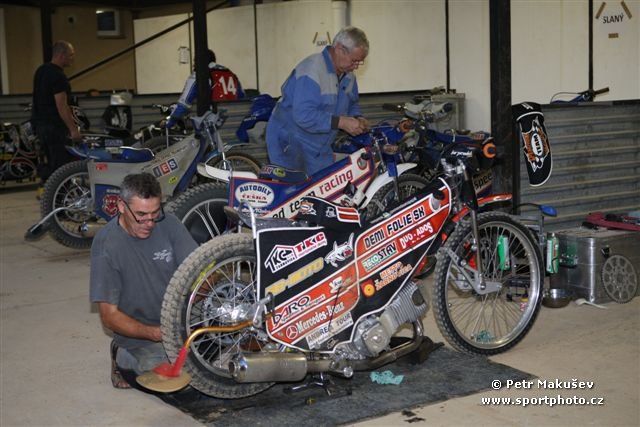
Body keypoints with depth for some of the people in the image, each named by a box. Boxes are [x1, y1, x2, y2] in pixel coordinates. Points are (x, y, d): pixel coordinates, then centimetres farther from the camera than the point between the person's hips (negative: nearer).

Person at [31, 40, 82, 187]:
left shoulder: (41, 70, 12)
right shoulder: (57, 76, -18)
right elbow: (61, 106, -22)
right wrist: (73, 129, -22)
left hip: (39, 122, 10)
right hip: (54, 125, -10)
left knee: (52, 161, 17)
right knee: (61, 163, -7)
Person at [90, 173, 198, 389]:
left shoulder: (169, 225, -6)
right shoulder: (106, 244, -16)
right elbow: (109, 317, -14)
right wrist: (154, 333, -28)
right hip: (138, 333, -4)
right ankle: (124, 359, 6)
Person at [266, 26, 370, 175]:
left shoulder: (348, 75, 3)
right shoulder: (311, 70, -26)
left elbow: (351, 103, 20)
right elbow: (303, 115, -34)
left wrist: (357, 119, -3)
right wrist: (341, 122, -34)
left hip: (320, 149, 8)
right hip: (290, 146, -8)